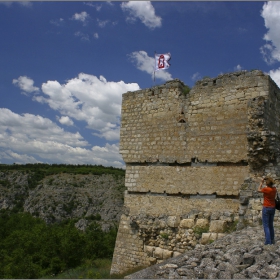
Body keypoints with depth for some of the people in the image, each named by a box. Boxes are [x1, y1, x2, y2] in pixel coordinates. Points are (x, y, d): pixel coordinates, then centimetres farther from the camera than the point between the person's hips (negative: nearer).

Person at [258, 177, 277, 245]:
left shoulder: (266, 189, -18)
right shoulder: (274, 189, -1)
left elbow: (259, 190, 1)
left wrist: (261, 182, 7)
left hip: (266, 208, -7)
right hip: (273, 208, 7)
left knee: (266, 225, -2)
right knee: (271, 225, 17)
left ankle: (268, 241, -5)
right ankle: (272, 240, 21)